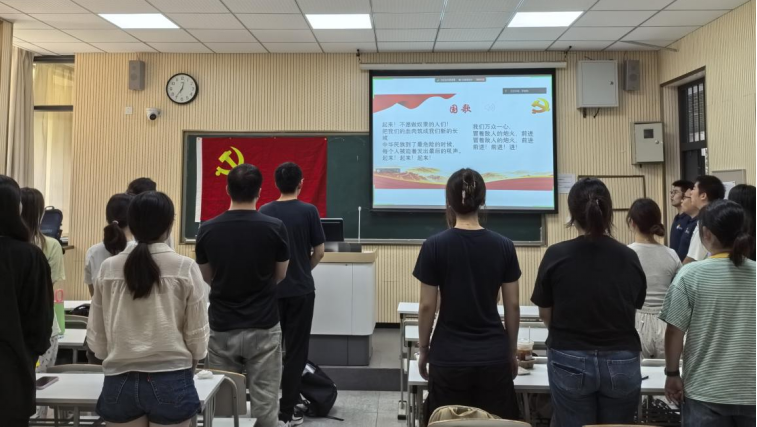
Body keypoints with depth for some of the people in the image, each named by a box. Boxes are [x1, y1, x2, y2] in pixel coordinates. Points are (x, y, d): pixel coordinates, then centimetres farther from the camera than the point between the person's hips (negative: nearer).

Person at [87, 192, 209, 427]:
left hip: (119, 382, 3)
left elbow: (95, 337, 4)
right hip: (171, 381, -2)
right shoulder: (185, 268, -9)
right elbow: (197, 336, -5)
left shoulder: (108, 268, -2)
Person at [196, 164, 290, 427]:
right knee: (264, 405, 5)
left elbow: (207, 278, 9)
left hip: (222, 328, 2)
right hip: (263, 329, -2)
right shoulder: (275, 228, -11)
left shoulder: (207, 230, -5)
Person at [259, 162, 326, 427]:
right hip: (301, 290, -3)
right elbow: (319, 252, -4)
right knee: (295, 350, 4)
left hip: (271, 289, 3)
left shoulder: (264, 212, -1)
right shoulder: (309, 211, -8)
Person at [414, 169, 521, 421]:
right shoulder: (504, 246, -3)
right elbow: (512, 306, 1)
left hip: (449, 357, -2)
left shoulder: (434, 246, -10)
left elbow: (427, 306, -7)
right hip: (493, 355, 2)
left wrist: (423, 350, 7)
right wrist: (512, 351, 13)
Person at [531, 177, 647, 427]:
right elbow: (634, 310, 10)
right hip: (621, 362, 2)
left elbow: (545, 314, 1)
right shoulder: (629, 258, -4)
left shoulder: (556, 255, -10)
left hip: (569, 361, -2)